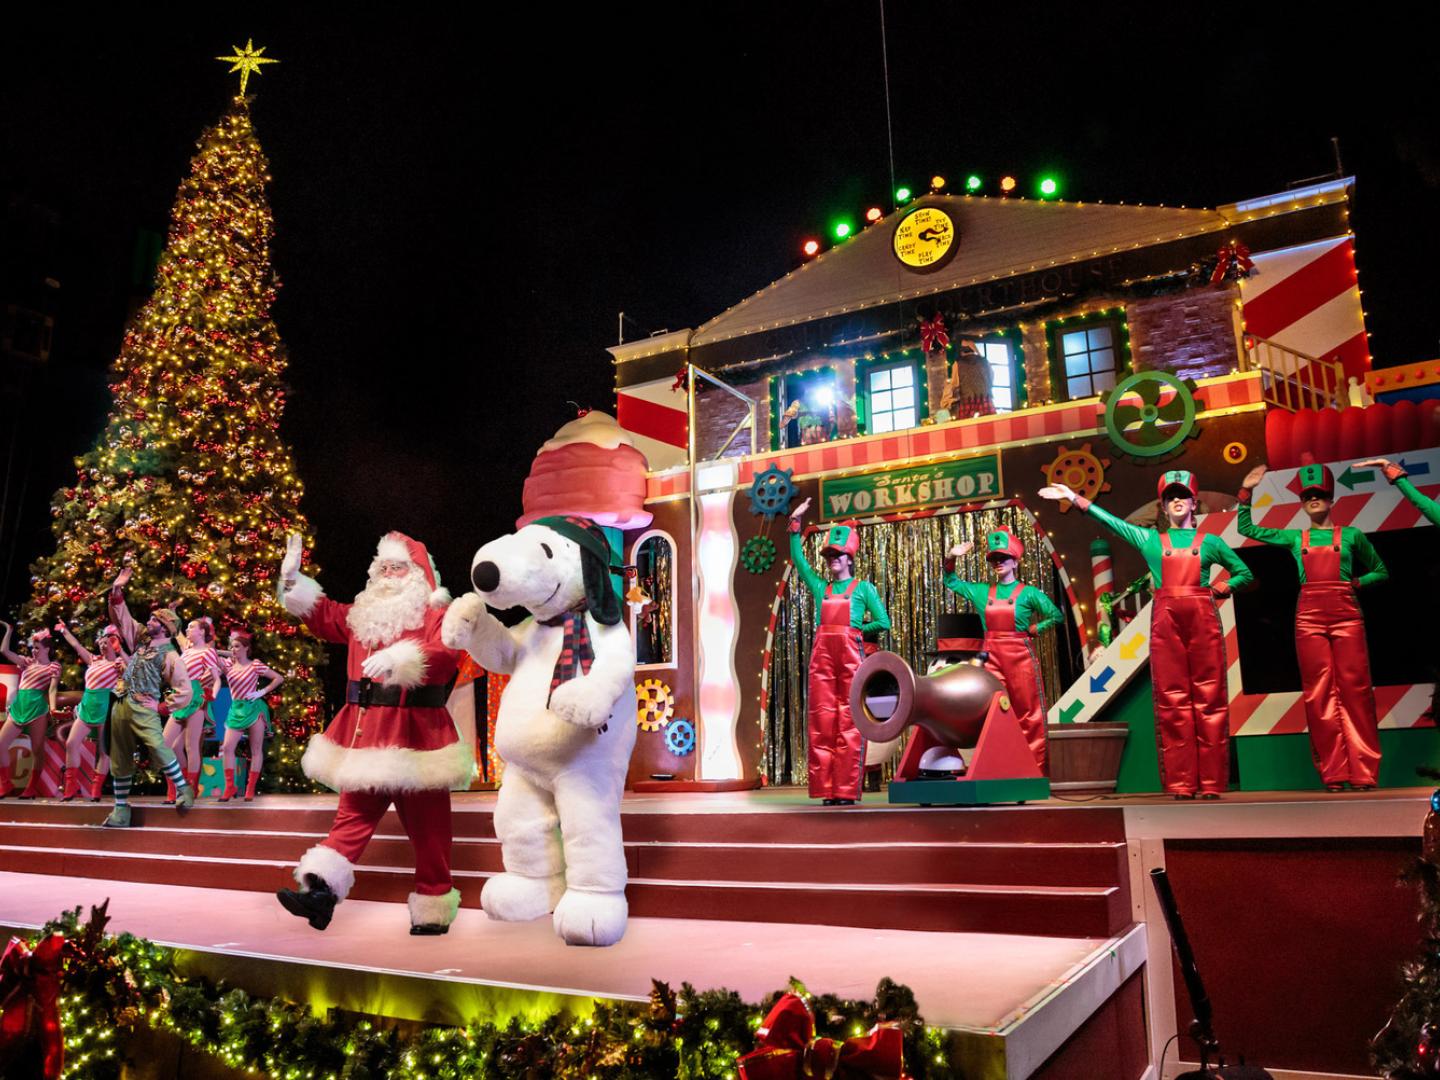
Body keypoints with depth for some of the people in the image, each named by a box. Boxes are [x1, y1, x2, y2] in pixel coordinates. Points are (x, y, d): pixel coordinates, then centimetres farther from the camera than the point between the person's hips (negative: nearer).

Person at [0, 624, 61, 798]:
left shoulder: (53, 666, 4)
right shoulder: (27, 662, 19)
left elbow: (52, 689, -7)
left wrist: (52, 708, -21)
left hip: (37, 707, -6)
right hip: (19, 706, 6)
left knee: (37, 749, -2)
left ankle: (32, 787, 4)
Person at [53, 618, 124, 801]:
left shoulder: (119, 663, -3)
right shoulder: (94, 660, 16)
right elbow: (77, 646, 25)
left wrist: (118, 650, -26)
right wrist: (64, 630, 32)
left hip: (105, 708, -7)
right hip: (87, 707, 7)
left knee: (103, 750, -2)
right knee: (71, 743, 0)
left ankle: (96, 789, 2)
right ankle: (72, 786, 7)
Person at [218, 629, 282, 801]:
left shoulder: (255, 665, -4)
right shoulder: (229, 664, 7)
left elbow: (279, 678, -1)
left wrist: (263, 691, -8)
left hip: (254, 708, -4)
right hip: (236, 709, 4)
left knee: (256, 750, -1)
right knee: (227, 748, -5)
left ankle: (250, 788, 4)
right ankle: (229, 787, 2)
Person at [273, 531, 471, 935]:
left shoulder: (435, 615, -5)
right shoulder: (362, 615, 17)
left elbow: (447, 653, -22)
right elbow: (323, 615, 30)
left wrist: (402, 660, -38)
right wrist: (293, 579, 20)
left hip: (414, 734, -6)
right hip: (364, 732, 6)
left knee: (426, 826, 2)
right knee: (354, 814, 4)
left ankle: (433, 909, 12)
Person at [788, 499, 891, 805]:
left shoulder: (863, 587, 9)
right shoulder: (820, 587, 17)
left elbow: (883, 622, 3)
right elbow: (798, 560, 11)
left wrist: (853, 629, 3)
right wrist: (795, 524, 10)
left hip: (850, 654, -4)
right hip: (822, 654, 4)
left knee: (849, 722, -6)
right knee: (822, 721, 1)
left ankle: (847, 791, -3)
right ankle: (827, 790, 5)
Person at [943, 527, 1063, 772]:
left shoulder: (1028, 593, 0)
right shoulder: (982, 591, 12)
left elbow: (1057, 616, 0)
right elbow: (951, 582, 23)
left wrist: (1033, 629, -6)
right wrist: (952, 558, 7)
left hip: (1021, 657, -3)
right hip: (992, 659, 4)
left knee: (1029, 715, 0)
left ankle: (1036, 771, 5)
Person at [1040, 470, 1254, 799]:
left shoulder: (1210, 543, 14)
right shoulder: (1150, 539, 14)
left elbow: (1245, 574, 20)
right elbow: (1109, 520, 10)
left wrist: (1224, 587, 1)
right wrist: (1074, 497, 5)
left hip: (1203, 619, 0)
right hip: (1166, 621, 0)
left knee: (1209, 700, -2)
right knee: (1173, 703, -1)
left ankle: (1211, 783, 2)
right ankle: (1180, 784, 3)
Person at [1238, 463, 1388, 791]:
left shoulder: (1351, 535, 10)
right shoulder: (1295, 538, 14)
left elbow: (1381, 572, 16)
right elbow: (1247, 529, 17)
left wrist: (1354, 582, -1)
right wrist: (1246, 491, 10)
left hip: (1346, 615, -1)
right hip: (1309, 618, 1)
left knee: (1355, 689, -5)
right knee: (1319, 694, -2)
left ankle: (1363, 773, -2)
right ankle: (1334, 774, 1)